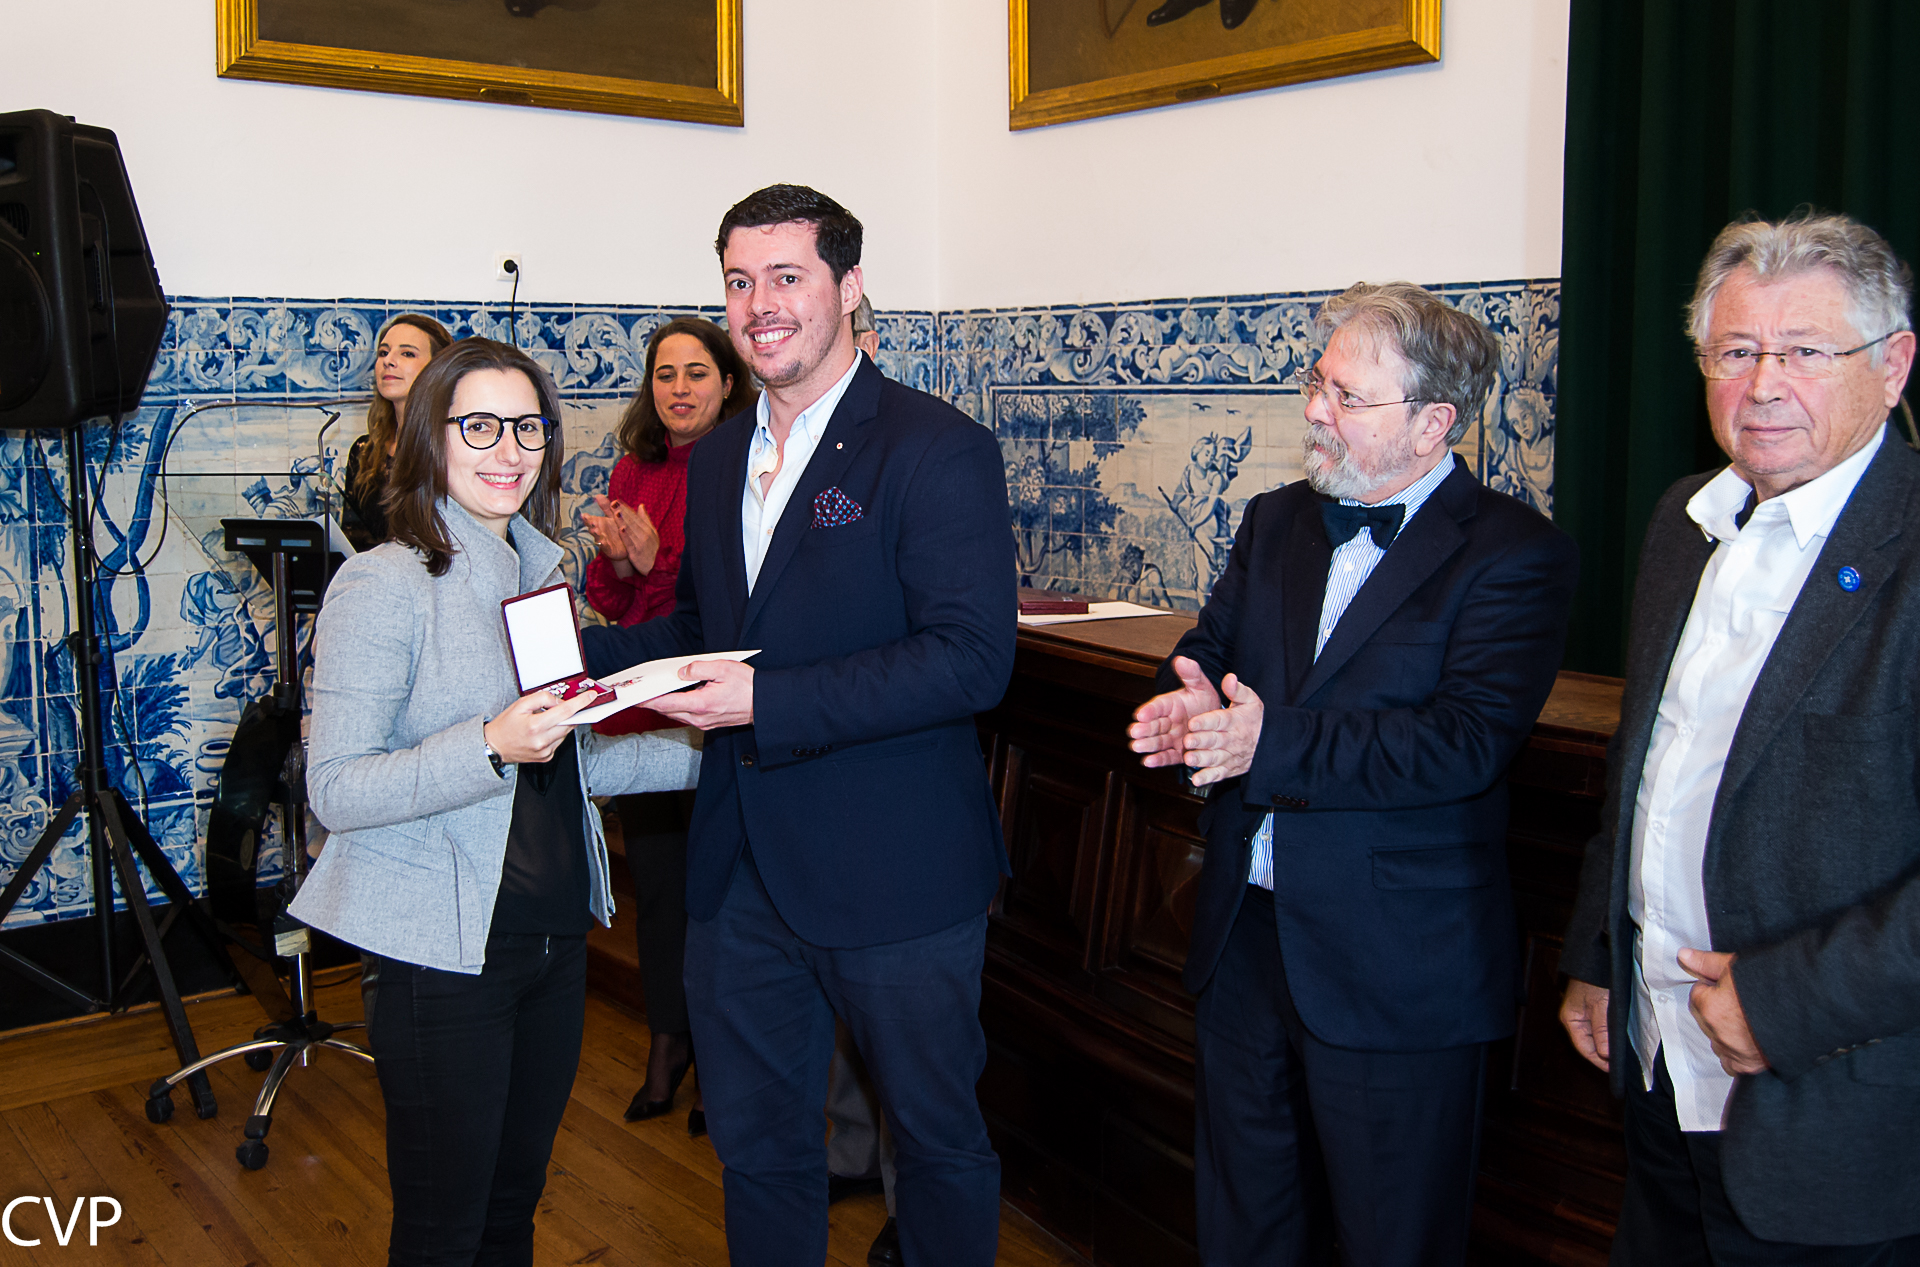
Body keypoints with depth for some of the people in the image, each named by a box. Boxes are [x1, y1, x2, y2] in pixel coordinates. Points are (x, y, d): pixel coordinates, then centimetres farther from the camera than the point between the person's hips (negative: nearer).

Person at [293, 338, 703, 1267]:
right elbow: (336, 792, -18)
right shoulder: (383, 586, -13)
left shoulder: (538, 575, 10)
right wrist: (490, 748, -30)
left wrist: (702, 752, 8)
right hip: (441, 951, -7)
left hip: (555, 936, 7)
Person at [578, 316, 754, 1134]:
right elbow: (606, 600, 12)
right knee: (654, 876, 14)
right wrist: (615, 560, -9)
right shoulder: (633, 470, 9)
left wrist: (660, 559, -20)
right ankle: (668, 1041, 33)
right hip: (640, 704, 5)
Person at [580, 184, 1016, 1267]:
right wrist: (576, 651, 0)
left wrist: (767, 704, -28)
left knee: (938, 1135, 14)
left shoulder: (939, 449, -14)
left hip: (895, 873, -6)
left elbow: (972, 658, -22)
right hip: (742, 871, 7)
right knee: (757, 1139, 20)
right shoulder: (719, 459, 10)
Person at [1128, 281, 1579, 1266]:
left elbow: (1469, 740, -22)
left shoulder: (1517, 554, -12)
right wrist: (1191, 709, -15)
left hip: (1395, 966, -6)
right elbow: (1205, 653, 10)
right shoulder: (1275, 522, 9)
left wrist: (1274, 742, -28)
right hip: (1244, 935, 6)